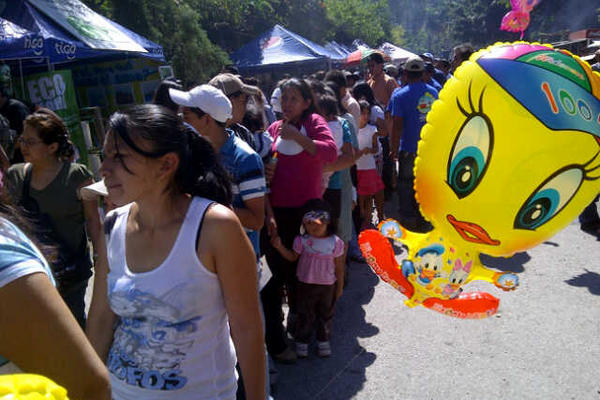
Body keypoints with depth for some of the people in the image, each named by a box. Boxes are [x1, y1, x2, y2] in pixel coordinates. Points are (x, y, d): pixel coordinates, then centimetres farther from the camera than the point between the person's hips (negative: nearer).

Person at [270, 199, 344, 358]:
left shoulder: (335, 242, -12)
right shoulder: (301, 240, -12)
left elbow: (339, 267, -4)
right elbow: (292, 257, -3)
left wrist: (340, 287, 1)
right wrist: (279, 246, -19)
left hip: (328, 285, 0)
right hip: (306, 284, 0)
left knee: (326, 314, 17)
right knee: (304, 314, 12)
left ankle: (323, 340, 38)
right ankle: (302, 340, 31)